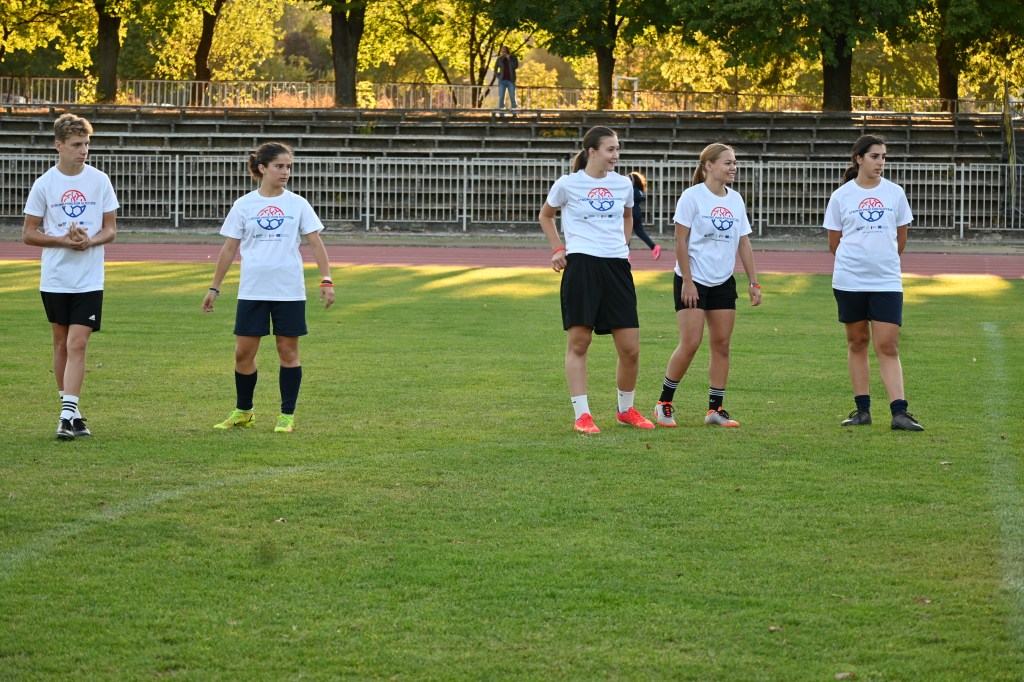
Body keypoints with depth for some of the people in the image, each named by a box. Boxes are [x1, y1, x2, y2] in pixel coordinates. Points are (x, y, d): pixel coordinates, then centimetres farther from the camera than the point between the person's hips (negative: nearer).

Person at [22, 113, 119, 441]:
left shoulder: (100, 181, 0)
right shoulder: (44, 184, -2)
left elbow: (110, 229, 5)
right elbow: (28, 234, 1)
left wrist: (90, 241, -16)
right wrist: (63, 240, -15)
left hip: (89, 281, -1)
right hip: (54, 279, 1)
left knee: (77, 344, -10)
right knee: (62, 344, 9)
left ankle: (68, 416, -14)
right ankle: (71, 411, 21)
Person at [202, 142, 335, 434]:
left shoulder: (297, 204, 2)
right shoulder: (244, 205, 3)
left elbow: (315, 243, 3)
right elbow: (229, 248, 8)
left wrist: (326, 280, -7)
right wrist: (214, 288, 7)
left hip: (289, 291, -1)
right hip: (252, 291, 1)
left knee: (288, 351, 3)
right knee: (244, 353, 3)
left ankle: (287, 415, 11)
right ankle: (243, 412, 19)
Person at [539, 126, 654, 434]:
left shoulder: (623, 184, 10)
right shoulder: (568, 184, 0)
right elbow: (545, 215, 17)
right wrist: (557, 248, 6)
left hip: (617, 266, 4)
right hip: (581, 264, -4)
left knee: (630, 348, 1)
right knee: (578, 341, -4)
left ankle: (626, 409, 21)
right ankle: (582, 415, 2)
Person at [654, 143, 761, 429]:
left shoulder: (735, 199, 8)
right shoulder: (693, 196, -9)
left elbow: (743, 243, 12)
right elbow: (681, 241, -10)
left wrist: (753, 281, 8)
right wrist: (687, 281, -14)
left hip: (723, 282, 6)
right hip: (693, 281, -6)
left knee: (721, 343, 3)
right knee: (691, 342, -11)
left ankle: (715, 409, 9)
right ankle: (664, 402, 4)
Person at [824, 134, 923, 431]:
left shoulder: (895, 193, 5)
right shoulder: (841, 196, 1)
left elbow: (900, 237, 15)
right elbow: (834, 242, 9)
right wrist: (856, 261, 12)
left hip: (887, 281, 0)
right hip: (849, 281, 0)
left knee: (888, 346, -6)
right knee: (857, 342, 8)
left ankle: (899, 412, -11)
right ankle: (862, 409, 15)